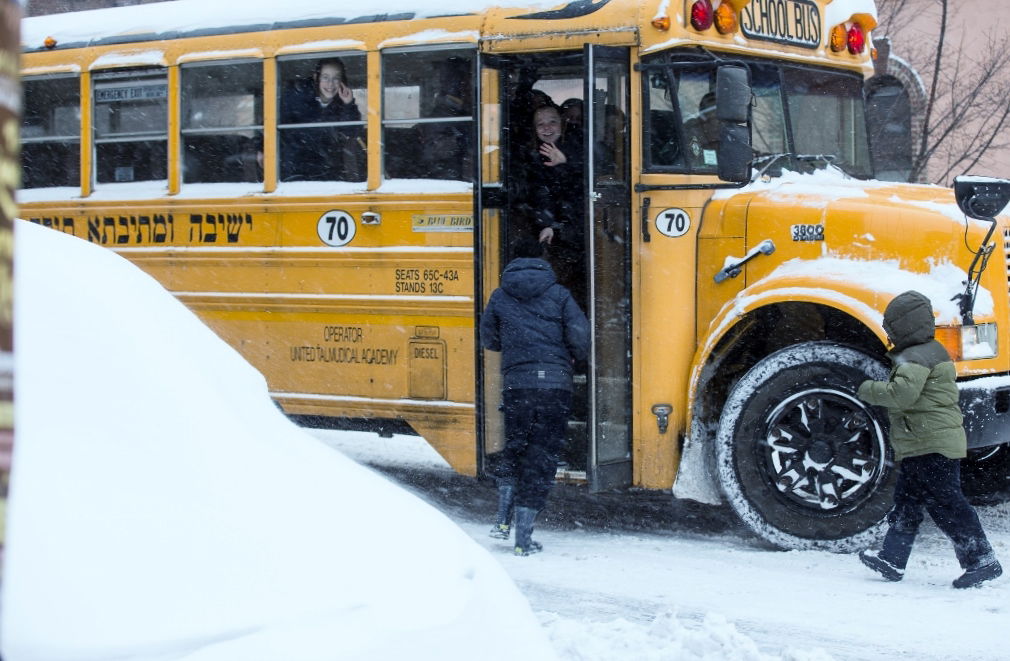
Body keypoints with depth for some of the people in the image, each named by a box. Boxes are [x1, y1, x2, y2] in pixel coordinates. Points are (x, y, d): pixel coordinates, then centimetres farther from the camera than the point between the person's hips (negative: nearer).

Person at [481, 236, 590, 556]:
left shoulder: (500, 296, 7)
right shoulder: (559, 295, 3)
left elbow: (489, 340, 15)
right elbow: (580, 336, -4)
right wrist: (573, 358, 17)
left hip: (516, 383, 1)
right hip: (555, 383, -1)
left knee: (513, 448, 21)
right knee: (542, 457, 3)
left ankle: (503, 518, 8)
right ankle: (524, 536, 1)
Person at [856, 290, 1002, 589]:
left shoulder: (914, 358, -16)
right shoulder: (932, 351, 18)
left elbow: (903, 393, -28)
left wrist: (870, 390, -14)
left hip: (932, 446, -11)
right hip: (924, 449, 11)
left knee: (946, 504, -9)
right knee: (906, 504, 15)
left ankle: (983, 560, -8)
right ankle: (892, 558, 21)